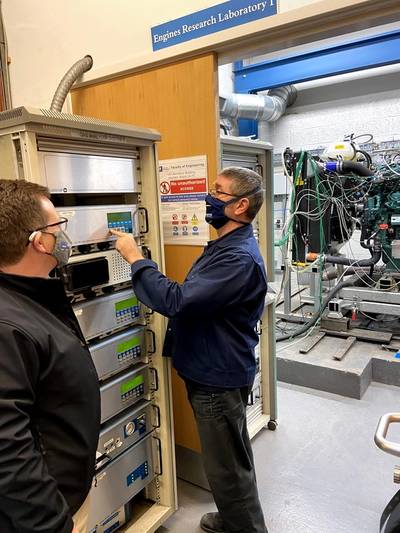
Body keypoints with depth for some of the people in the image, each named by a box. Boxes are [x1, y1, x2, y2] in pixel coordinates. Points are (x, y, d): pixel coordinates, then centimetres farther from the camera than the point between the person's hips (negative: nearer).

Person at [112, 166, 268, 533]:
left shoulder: (239, 258, -27)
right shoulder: (226, 246, 8)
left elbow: (175, 300, -33)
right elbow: (194, 299, 18)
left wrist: (135, 257, -24)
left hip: (219, 379, -10)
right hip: (211, 371, 10)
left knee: (228, 466, 10)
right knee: (230, 458, 27)